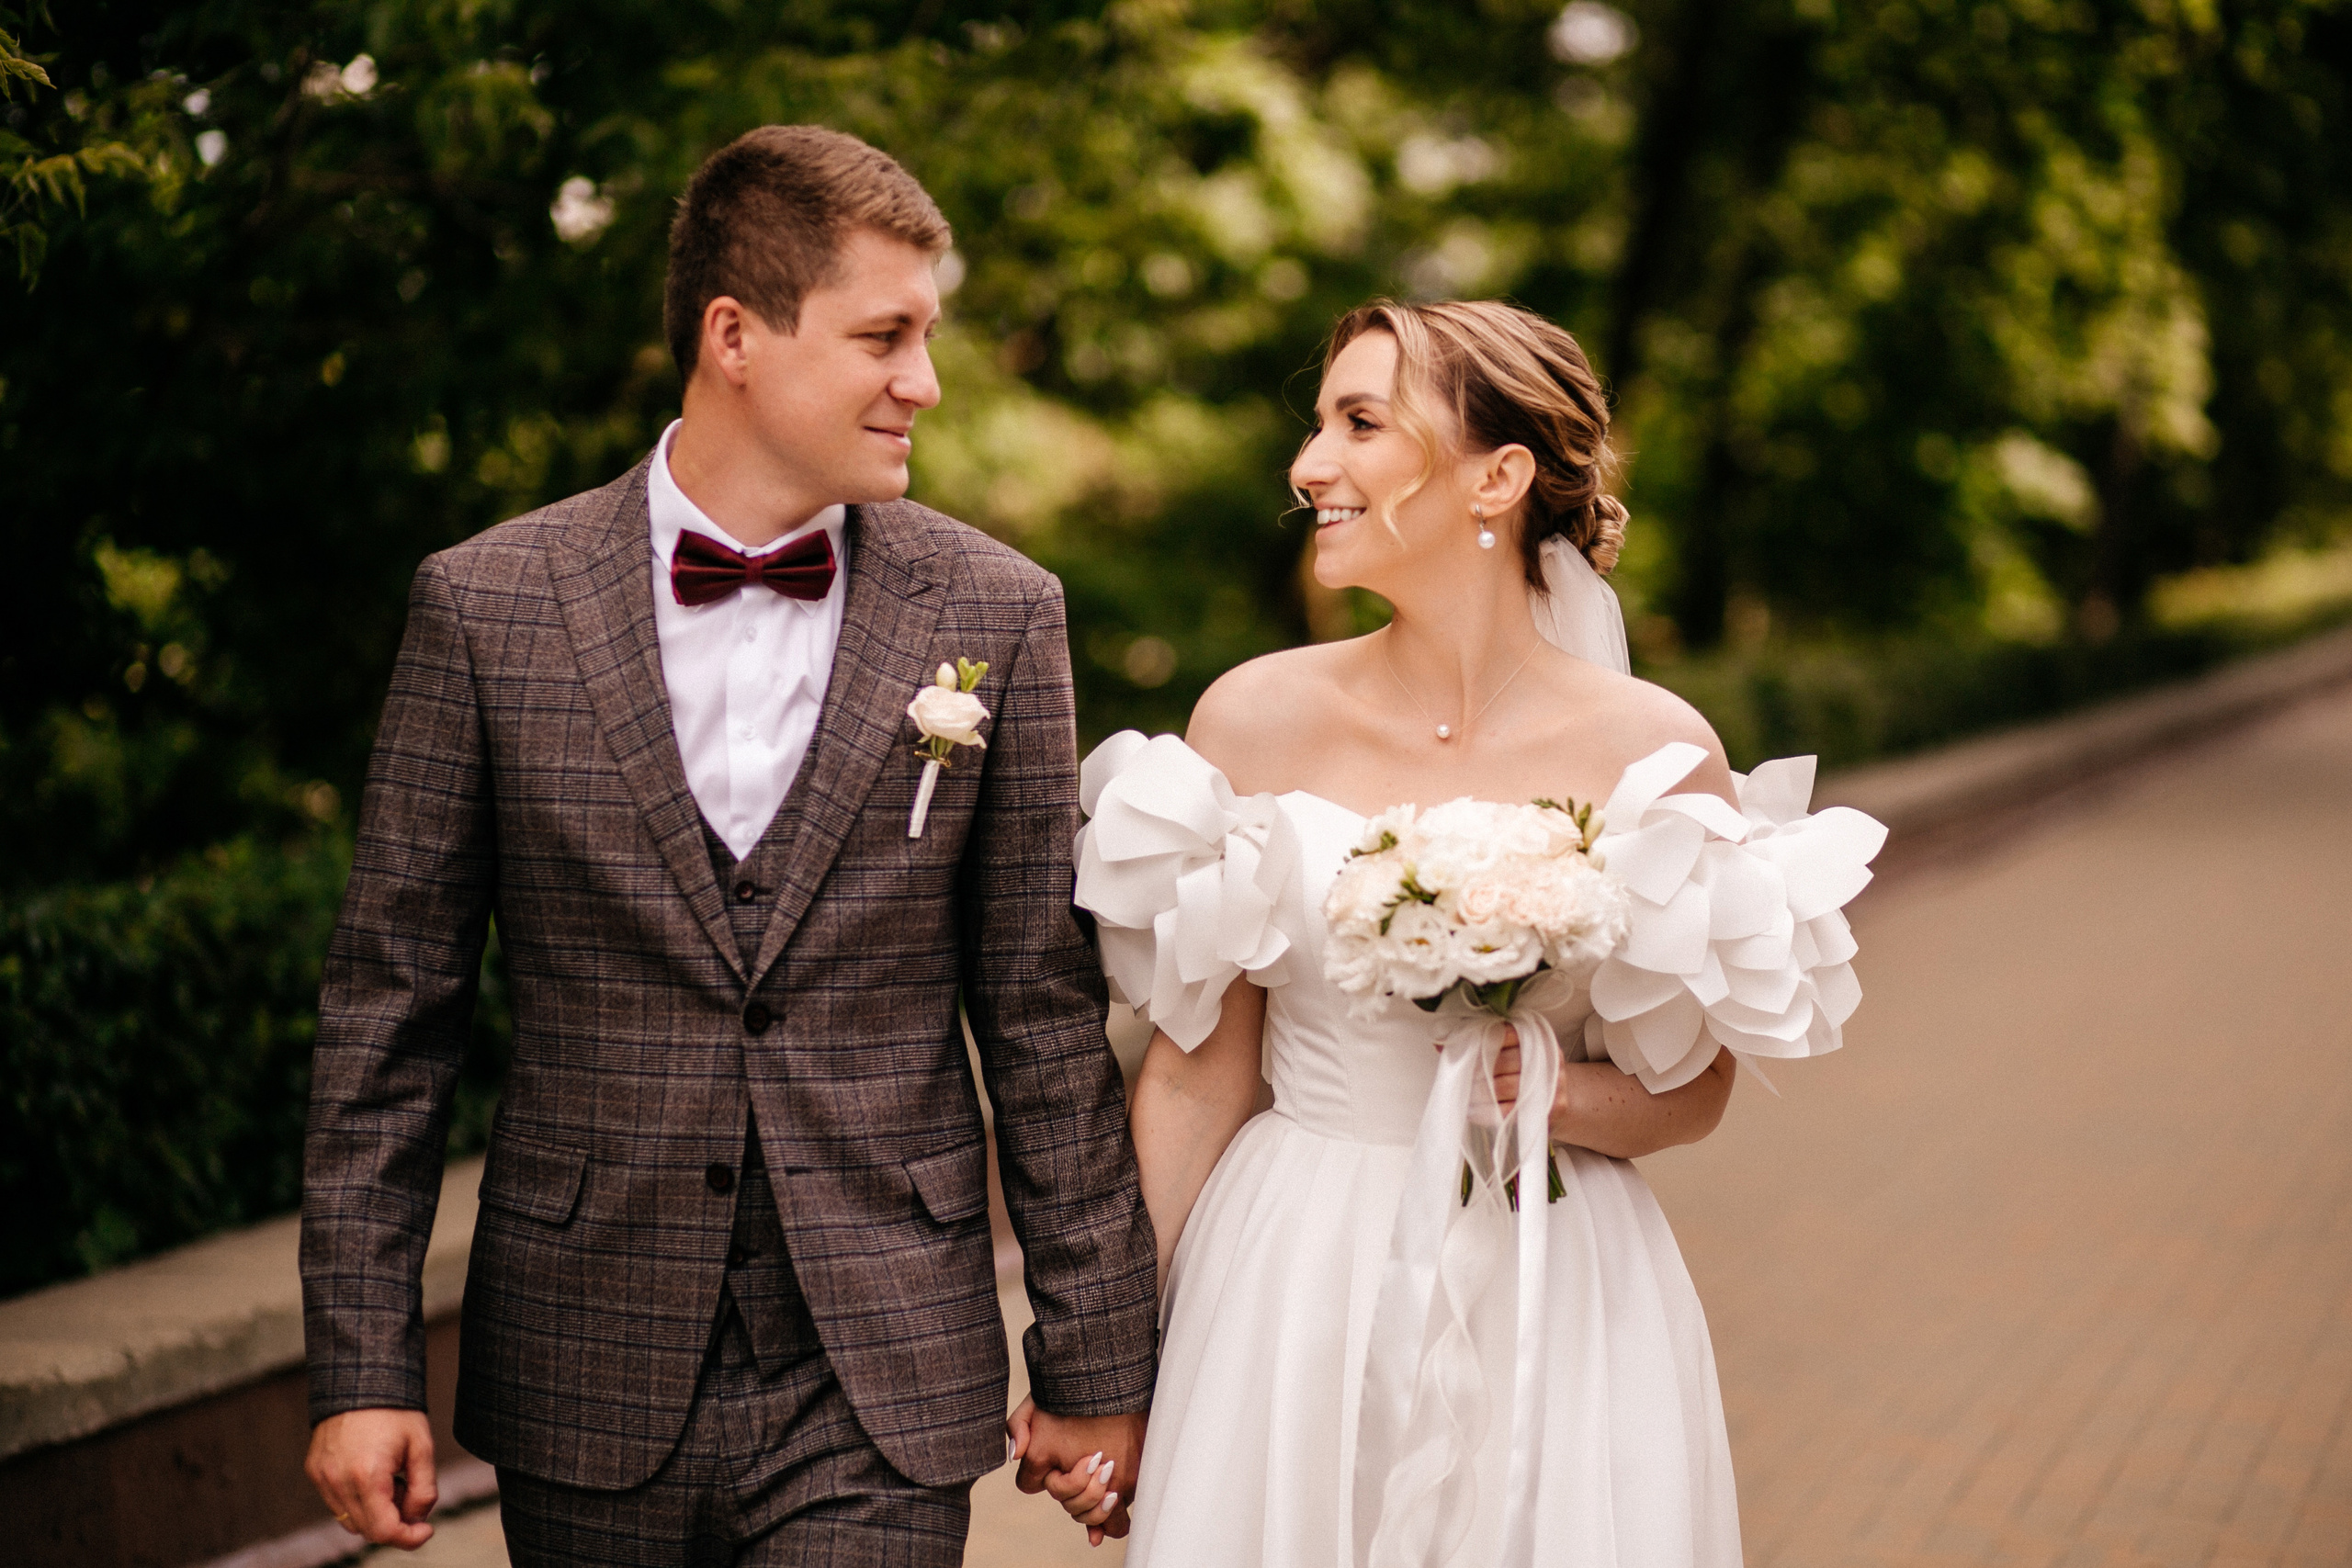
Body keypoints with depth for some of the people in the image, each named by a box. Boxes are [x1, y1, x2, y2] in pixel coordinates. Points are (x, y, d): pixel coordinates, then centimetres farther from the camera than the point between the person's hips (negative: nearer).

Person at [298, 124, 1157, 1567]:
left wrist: (1097, 1365, 4)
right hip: (586, 1385, 1)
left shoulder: (994, 613, -1)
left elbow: (1046, 1013, 2)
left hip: (882, 1397, 0)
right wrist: (362, 1368, -1)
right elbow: (392, 1003, 1)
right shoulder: (487, 607, -3)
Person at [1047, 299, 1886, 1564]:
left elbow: (1691, 1094, 4)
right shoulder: (1256, 719, -4)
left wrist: (1559, 1095, -17)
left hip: (1553, 1312, 0)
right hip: (1292, 1301, 1)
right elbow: (1199, 1070, 1)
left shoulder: (1656, 750, -7)